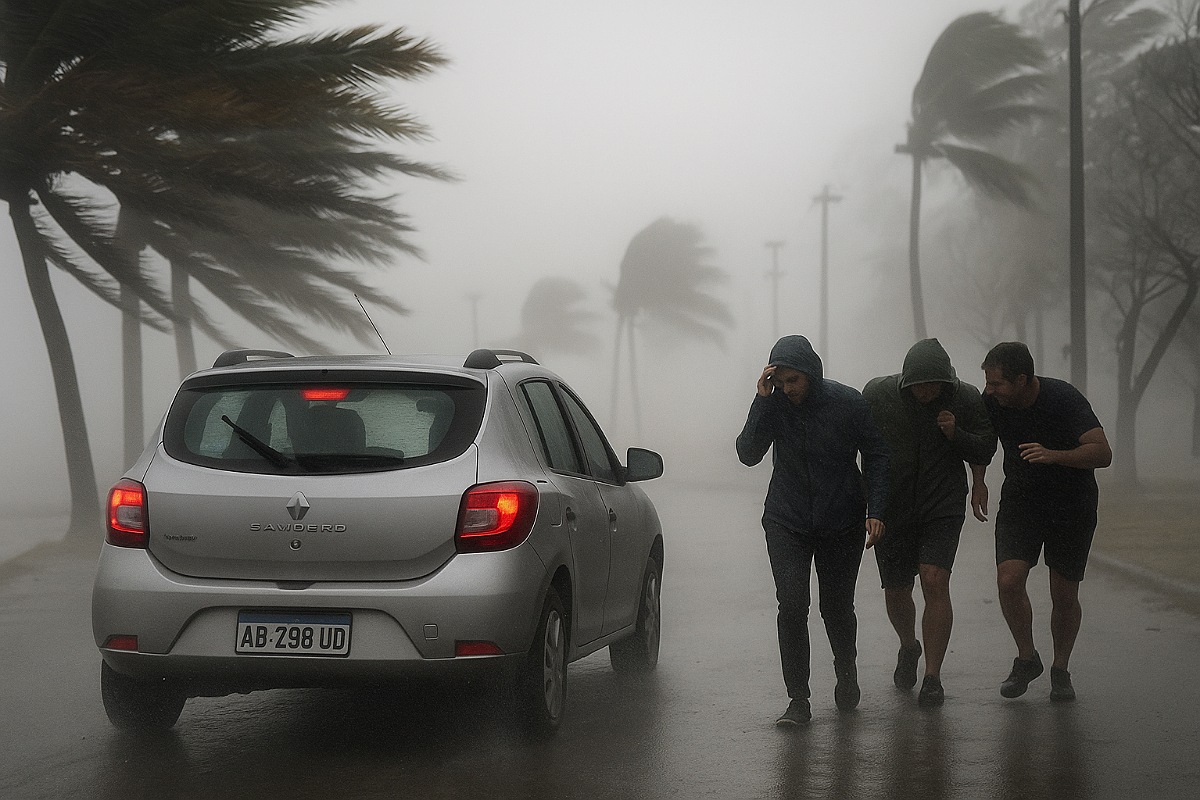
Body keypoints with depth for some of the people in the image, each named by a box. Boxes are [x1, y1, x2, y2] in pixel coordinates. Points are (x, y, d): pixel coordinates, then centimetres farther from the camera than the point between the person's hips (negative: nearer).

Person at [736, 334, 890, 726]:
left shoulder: (847, 402, -11)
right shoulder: (774, 404, -8)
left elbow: (876, 455, -1)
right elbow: (748, 454, -16)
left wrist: (875, 510, -9)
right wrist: (762, 400, -24)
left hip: (842, 525, 0)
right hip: (786, 523, 1)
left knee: (837, 607, 8)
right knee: (791, 606, -12)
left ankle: (847, 676, 38)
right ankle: (798, 700, -8)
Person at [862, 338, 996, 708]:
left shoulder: (966, 399, -7)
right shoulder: (877, 394, -8)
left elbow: (985, 449, 6)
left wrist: (956, 435, -13)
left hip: (943, 507, -1)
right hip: (890, 508, 2)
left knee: (934, 582, -18)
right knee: (896, 591, 10)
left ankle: (932, 677, -11)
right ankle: (908, 647, 43)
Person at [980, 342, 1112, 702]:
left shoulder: (1064, 399, -24)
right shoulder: (991, 402, -11)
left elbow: (1102, 453, -30)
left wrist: (1053, 455, -43)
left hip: (1072, 505, -3)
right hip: (1020, 500, 3)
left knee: (1065, 595, 2)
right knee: (1008, 579, -16)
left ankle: (1061, 669, 24)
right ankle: (1026, 658, 6)